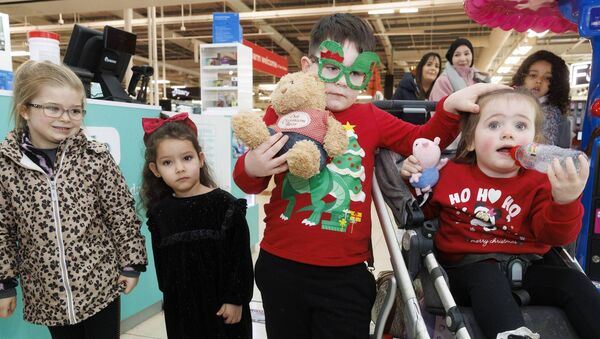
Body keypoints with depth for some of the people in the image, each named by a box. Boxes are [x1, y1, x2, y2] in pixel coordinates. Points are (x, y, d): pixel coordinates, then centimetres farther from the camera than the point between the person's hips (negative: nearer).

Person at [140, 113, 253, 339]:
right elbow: (162, 261, 9)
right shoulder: (159, 212, -1)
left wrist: (235, 299, -10)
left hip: (222, 305, -3)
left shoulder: (225, 204, -14)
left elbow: (240, 258, -11)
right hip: (180, 308, 4)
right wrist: (169, 297, 12)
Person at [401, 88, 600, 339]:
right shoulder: (450, 174, 4)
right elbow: (424, 212, 17)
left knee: (573, 282, -14)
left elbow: (555, 235, -11)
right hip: (469, 266, -3)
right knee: (487, 278, -33)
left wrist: (565, 203, -32)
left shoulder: (539, 183, 3)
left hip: (526, 267, 3)